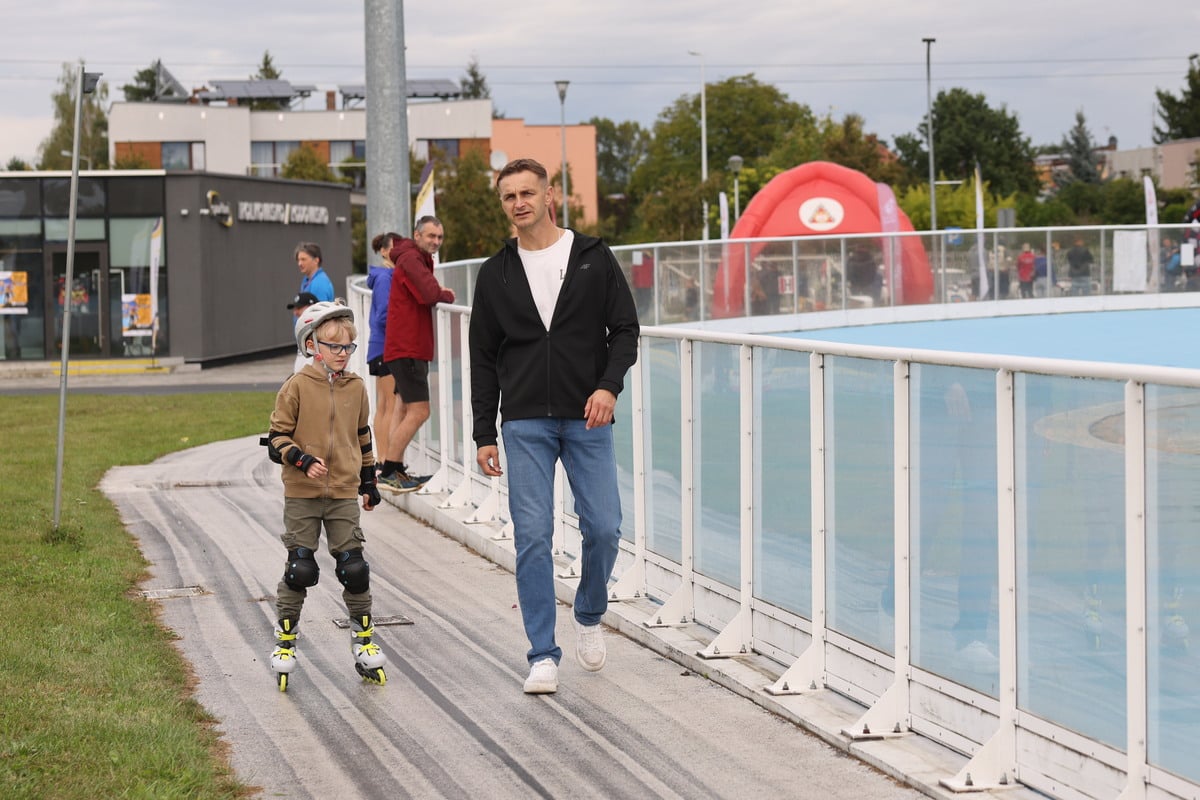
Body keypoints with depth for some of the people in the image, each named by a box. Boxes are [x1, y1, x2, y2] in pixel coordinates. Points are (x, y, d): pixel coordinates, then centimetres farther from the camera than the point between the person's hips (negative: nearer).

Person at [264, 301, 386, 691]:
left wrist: (368, 481, 21)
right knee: (300, 568, -1)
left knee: (353, 566, 1)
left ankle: (363, 638, 14)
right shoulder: (297, 387, -7)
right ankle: (285, 640, 13)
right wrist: (303, 460, -20)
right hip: (302, 494, -3)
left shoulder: (356, 388, 6)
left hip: (344, 493, 3)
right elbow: (278, 435, -5)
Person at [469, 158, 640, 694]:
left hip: (587, 420, 0)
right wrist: (483, 435, 4)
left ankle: (589, 617, 24)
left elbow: (625, 330, 3)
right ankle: (543, 656, 1)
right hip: (525, 425, 1)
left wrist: (609, 386, -15)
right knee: (532, 537, -5)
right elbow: (483, 359, 9)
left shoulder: (593, 259, 3)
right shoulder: (496, 274, 7)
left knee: (603, 528, -5)